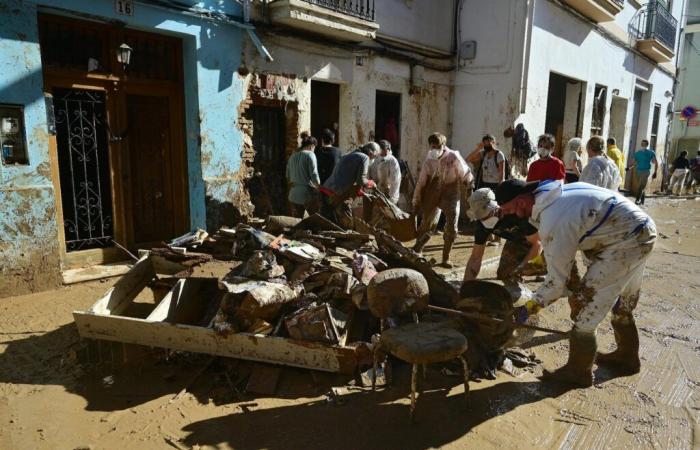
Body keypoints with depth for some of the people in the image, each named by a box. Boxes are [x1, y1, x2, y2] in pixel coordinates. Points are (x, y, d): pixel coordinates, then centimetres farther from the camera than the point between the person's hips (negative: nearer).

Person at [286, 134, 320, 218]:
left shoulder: (293, 156, 12)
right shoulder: (310, 155, -7)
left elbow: (288, 177, 18)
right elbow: (314, 176, -12)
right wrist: (320, 189, -1)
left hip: (294, 195, 6)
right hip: (308, 195, -6)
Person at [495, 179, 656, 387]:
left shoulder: (553, 223, -27)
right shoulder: (552, 195, 0)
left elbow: (557, 281, -19)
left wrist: (528, 308, -10)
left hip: (625, 243, -10)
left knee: (585, 306, -3)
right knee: (622, 305, 26)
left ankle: (579, 372, 12)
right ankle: (627, 357, 45)